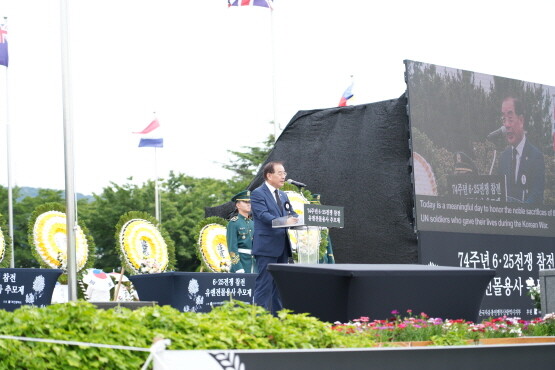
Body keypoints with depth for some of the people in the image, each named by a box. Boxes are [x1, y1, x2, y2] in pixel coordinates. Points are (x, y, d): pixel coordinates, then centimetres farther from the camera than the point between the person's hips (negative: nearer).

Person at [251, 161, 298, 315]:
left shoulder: (283, 196, 20)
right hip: (266, 247, -8)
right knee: (264, 284, -9)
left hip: (282, 247, 8)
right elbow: (264, 215, -19)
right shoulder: (258, 193, -6)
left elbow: (292, 215, 13)